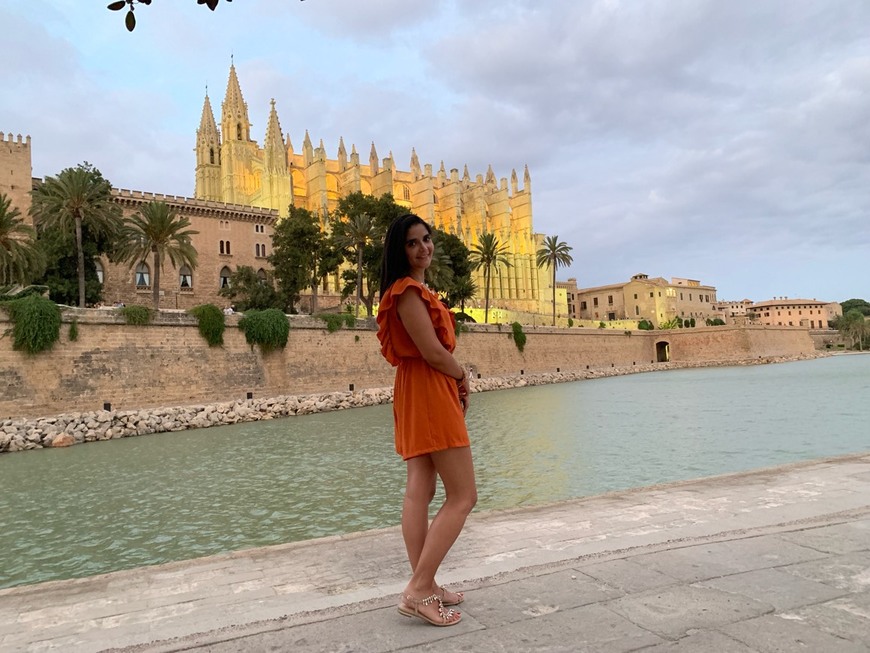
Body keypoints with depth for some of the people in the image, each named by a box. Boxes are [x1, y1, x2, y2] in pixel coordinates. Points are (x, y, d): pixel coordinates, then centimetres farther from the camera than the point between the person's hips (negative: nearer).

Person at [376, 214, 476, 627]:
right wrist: (463, 377, -3)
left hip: (422, 393, 10)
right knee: (463, 495, -8)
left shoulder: (418, 290, 18)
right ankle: (418, 591, -6)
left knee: (420, 490, 9)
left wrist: (456, 383, 1)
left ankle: (424, 585, 16)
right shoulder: (408, 290, -14)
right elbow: (432, 351, -20)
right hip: (428, 391, -10)